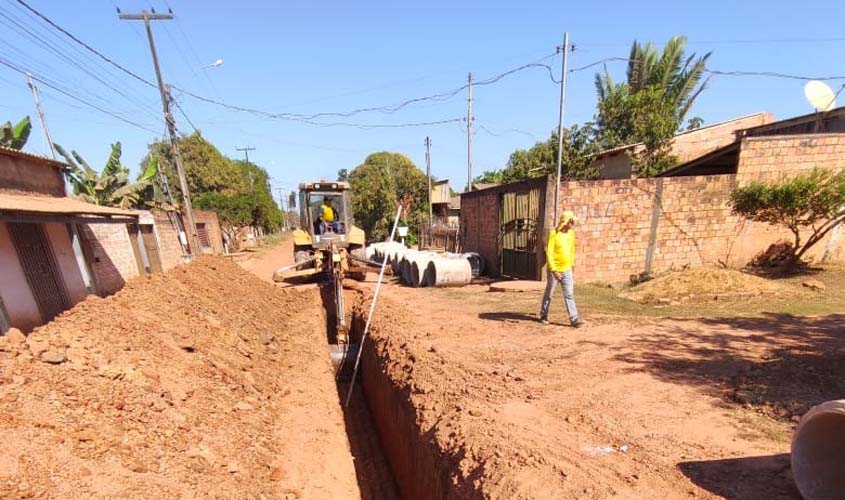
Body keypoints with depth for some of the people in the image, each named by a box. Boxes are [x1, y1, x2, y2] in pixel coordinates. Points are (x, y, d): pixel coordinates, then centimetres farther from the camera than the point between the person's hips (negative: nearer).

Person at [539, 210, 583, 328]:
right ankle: (543, 316, 23)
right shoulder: (554, 234, -13)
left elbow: (572, 251, 14)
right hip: (555, 270, -5)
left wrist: (572, 266, 14)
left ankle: (574, 319, 2)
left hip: (567, 270, 5)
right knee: (549, 294, 9)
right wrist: (554, 270, -19)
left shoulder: (571, 233, 6)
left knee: (569, 294, 1)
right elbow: (549, 253, -15)